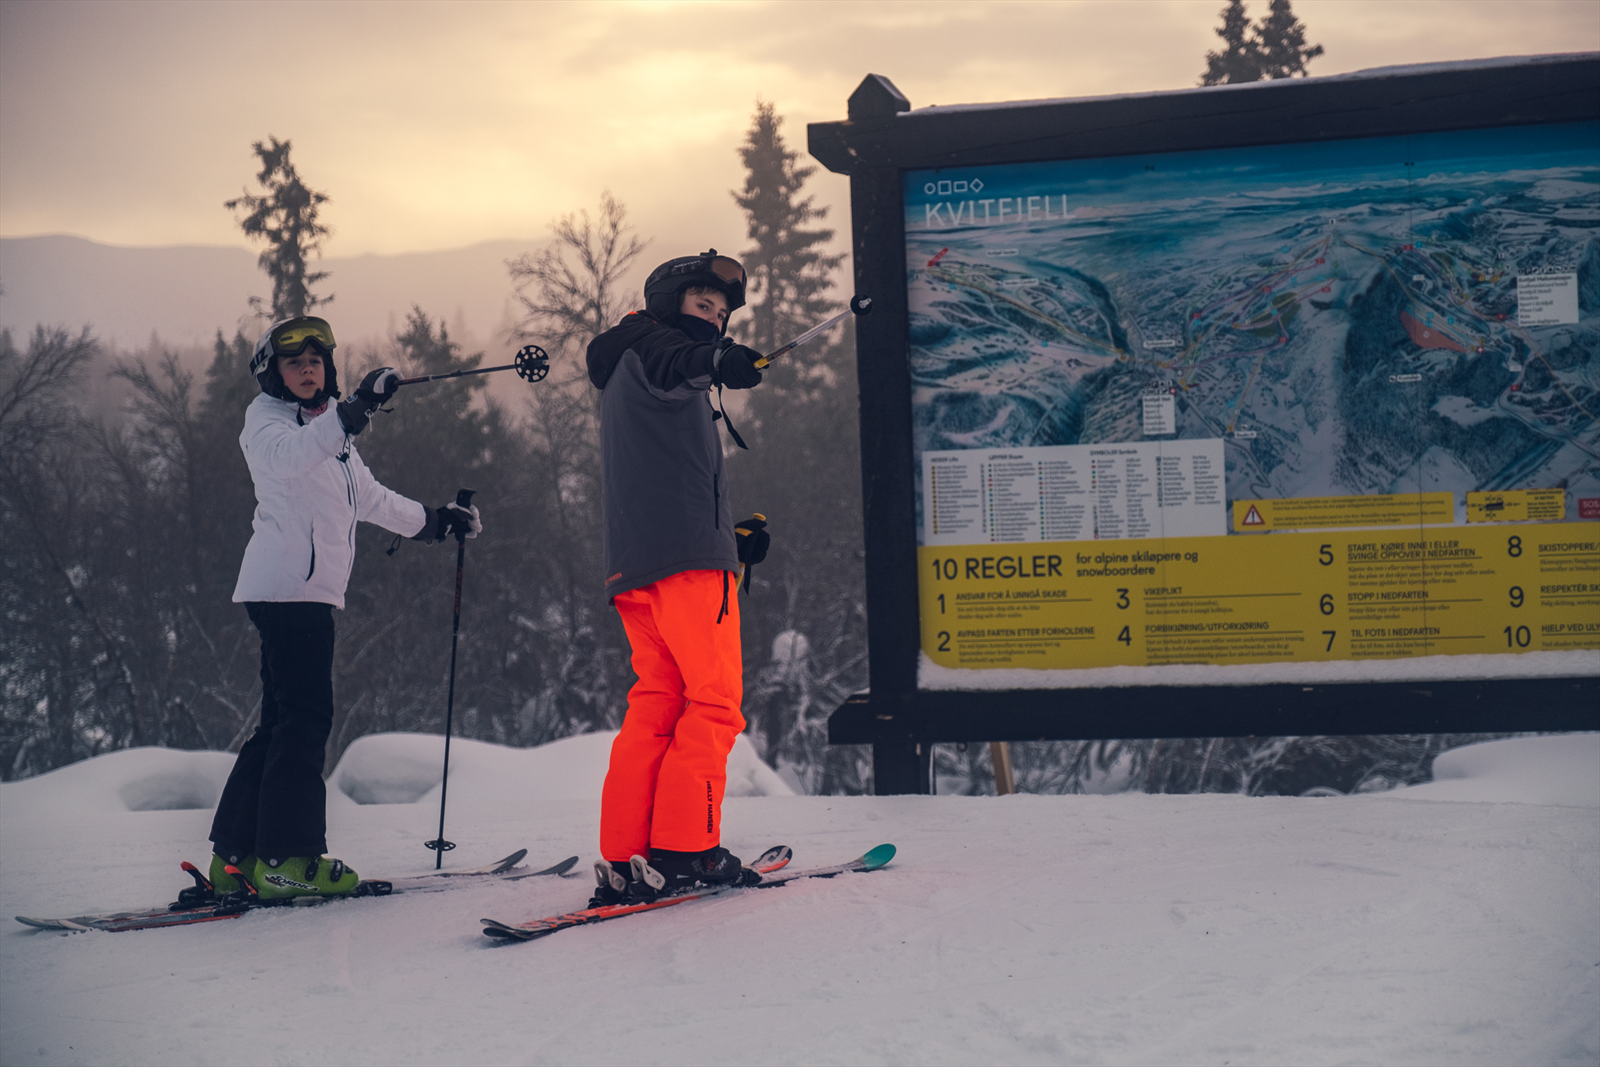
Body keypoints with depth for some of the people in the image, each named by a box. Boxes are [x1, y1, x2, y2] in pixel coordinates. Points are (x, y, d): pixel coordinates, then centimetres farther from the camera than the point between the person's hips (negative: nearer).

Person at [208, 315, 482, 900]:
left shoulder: (328, 429, 26)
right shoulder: (265, 416, 0)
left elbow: (368, 497, 35)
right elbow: (289, 457, -24)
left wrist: (433, 521, 35)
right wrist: (354, 411, -33)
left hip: (312, 588, 9)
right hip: (286, 583, -9)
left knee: (284, 720, 7)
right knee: (306, 715, -13)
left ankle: (236, 856, 9)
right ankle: (287, 857, -16)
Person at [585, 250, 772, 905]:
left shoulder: (626, 383, 32)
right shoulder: (649, 345, 3)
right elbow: (673, 367, -25)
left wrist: (731, 532, 28)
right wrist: (716, 361, -46)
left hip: (636, 563, 9)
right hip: (686, 556, -9)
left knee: (656, 704, 6)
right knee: (714, 701, -7)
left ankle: (623, 862, 0)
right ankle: (683, 848, -12)